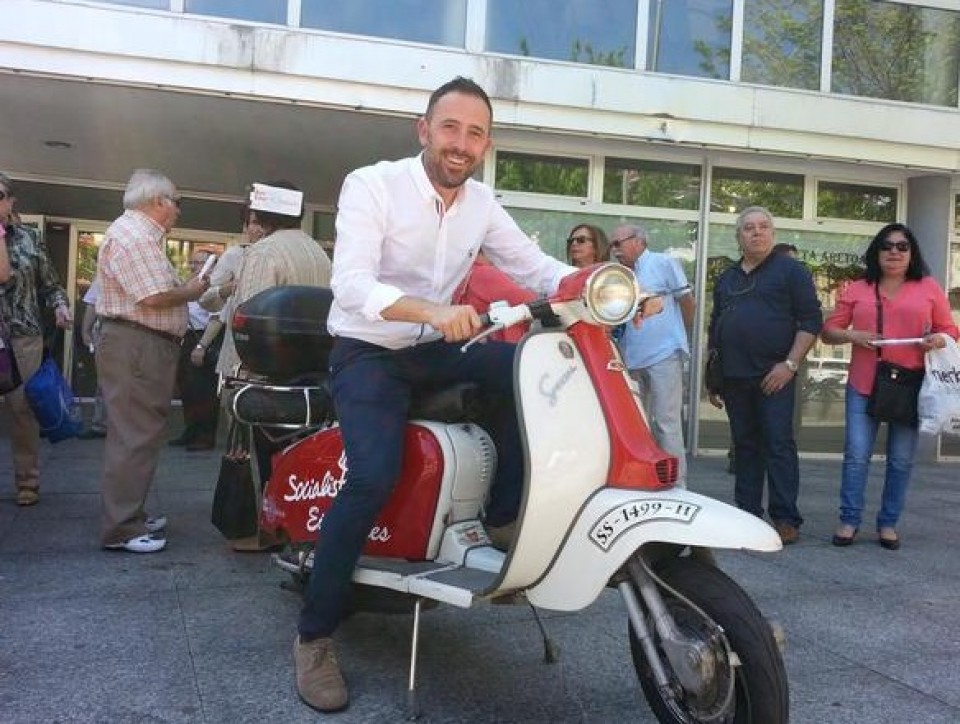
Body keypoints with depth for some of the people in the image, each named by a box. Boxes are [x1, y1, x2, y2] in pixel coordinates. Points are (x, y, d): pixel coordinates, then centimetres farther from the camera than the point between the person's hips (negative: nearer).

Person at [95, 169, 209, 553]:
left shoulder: (141, 234, 20)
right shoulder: (133, 235, -15)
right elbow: (154, 298, -23)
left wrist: (184, 287, 8)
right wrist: (190, 291, -8)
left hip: (145, 345, 12)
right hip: (136, 346, -12)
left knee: (140, 434, 17)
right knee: (134, 436, -8)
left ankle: (131, 514, 27)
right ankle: (121, 529, -4)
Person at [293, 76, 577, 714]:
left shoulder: (482, 201, 4)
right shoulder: (372, 184, -15)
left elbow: (534, 265, 3)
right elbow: (351, 283, -29)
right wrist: (431, 310, -47)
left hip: (435, 349, 6)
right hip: (368, 353, -5)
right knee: (374, 477, -26)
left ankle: (503, 516, -5)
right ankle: (314, 635, -9)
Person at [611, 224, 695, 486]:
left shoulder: (663, 263, -2)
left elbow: (688, 302, 1)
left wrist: (679, 335, 10)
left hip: (664, 355, -7)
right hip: (633, 360, 7)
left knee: (667, 423, -7)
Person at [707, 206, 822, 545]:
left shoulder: (790, 270, 3)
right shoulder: (726, 278, 19)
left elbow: (811, 320, -5)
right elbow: (715, 330, 22)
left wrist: (790, 364, -14)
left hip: (774, 376, -5)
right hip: (734, 376, 5)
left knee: (779, 445, -6)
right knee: (745, 446, 9)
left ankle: (786, 519, -2)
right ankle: (747, 514, 15)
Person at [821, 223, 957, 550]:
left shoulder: (929, 288, 8)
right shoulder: (857, 290, 9)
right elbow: (828, 331, 9)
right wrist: (852, 336, -10)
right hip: (863, 386, 0)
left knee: (901, 460, 5)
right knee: (856, 454, -4)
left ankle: (888, 523, 16)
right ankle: (849, 520, 6)